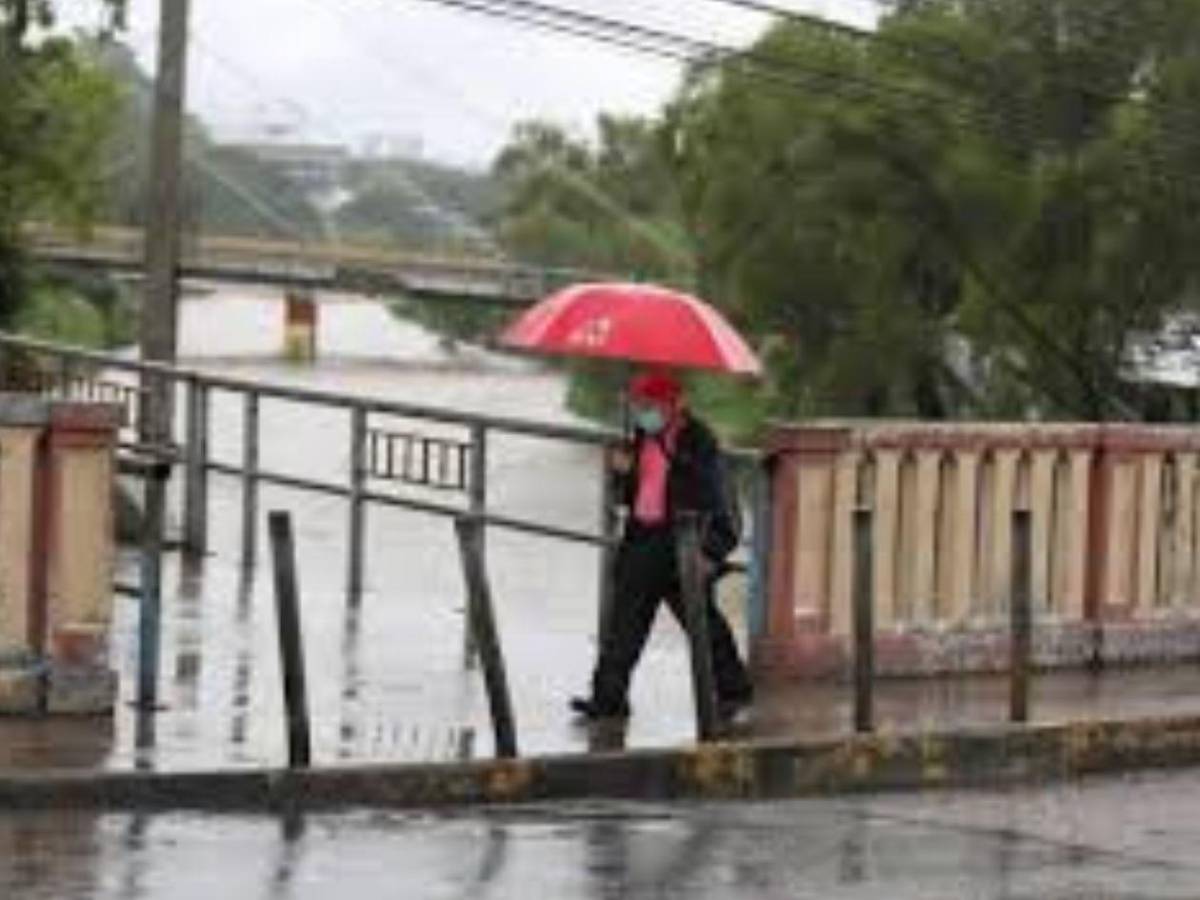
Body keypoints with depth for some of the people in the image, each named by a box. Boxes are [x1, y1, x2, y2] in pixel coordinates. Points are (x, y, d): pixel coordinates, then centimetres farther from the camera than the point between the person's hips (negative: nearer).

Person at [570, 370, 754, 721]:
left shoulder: (698, 442, -9)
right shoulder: (643, 439, 13)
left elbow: (710, 499, -13)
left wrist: (708, 550, -19)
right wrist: (624, 472, -1)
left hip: (682, 543, -7)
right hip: (643, 540, 7)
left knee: (702, 620, 4)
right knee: (625, 621, 3)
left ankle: (733, 689, 19)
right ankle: (608, 697, 6)